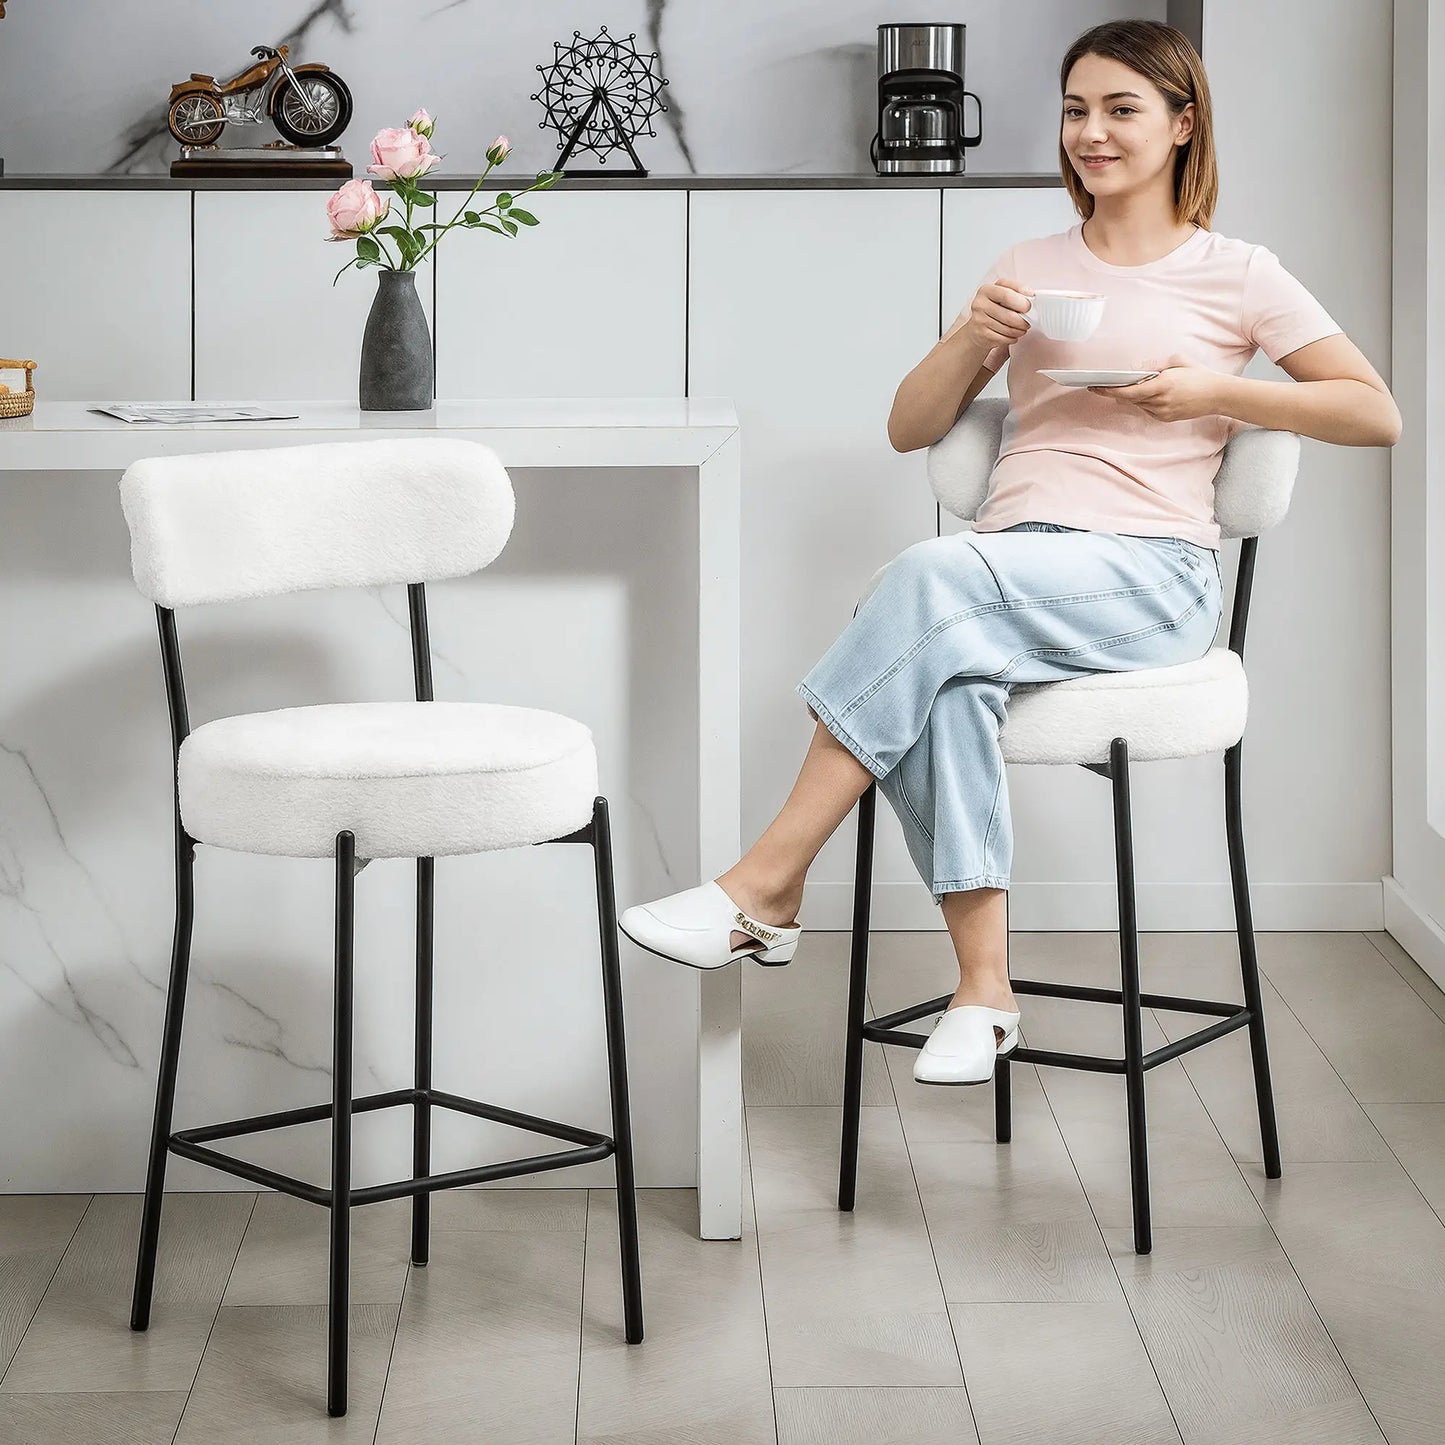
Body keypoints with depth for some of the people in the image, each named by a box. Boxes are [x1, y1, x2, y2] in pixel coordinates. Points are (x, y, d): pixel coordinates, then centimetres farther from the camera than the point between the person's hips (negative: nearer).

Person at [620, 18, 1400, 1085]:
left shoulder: (1236, 275, 11)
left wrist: (1215, 393, -5)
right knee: (949, 683, -36)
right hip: (1013, 573, 3)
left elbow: (1378, 415, 8)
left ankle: (768, 888, -31)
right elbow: (910, 429, 21)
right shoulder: (1031, 268, 22)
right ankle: (984, 986, -33)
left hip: (1151, 573, -3)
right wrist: (974, 337, 1)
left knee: (933, 576, -34)